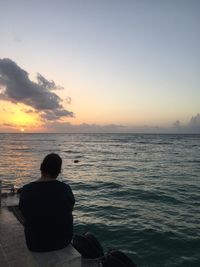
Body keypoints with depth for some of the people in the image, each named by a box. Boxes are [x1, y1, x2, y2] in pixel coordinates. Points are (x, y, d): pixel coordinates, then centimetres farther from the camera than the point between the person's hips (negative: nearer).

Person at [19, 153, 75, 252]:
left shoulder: (26, 190, -17)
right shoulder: (65, 188, -19)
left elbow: (25, 215, -1)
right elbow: (69, 211, -2)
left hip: (35, 243, 1)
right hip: (63, 239, 0)